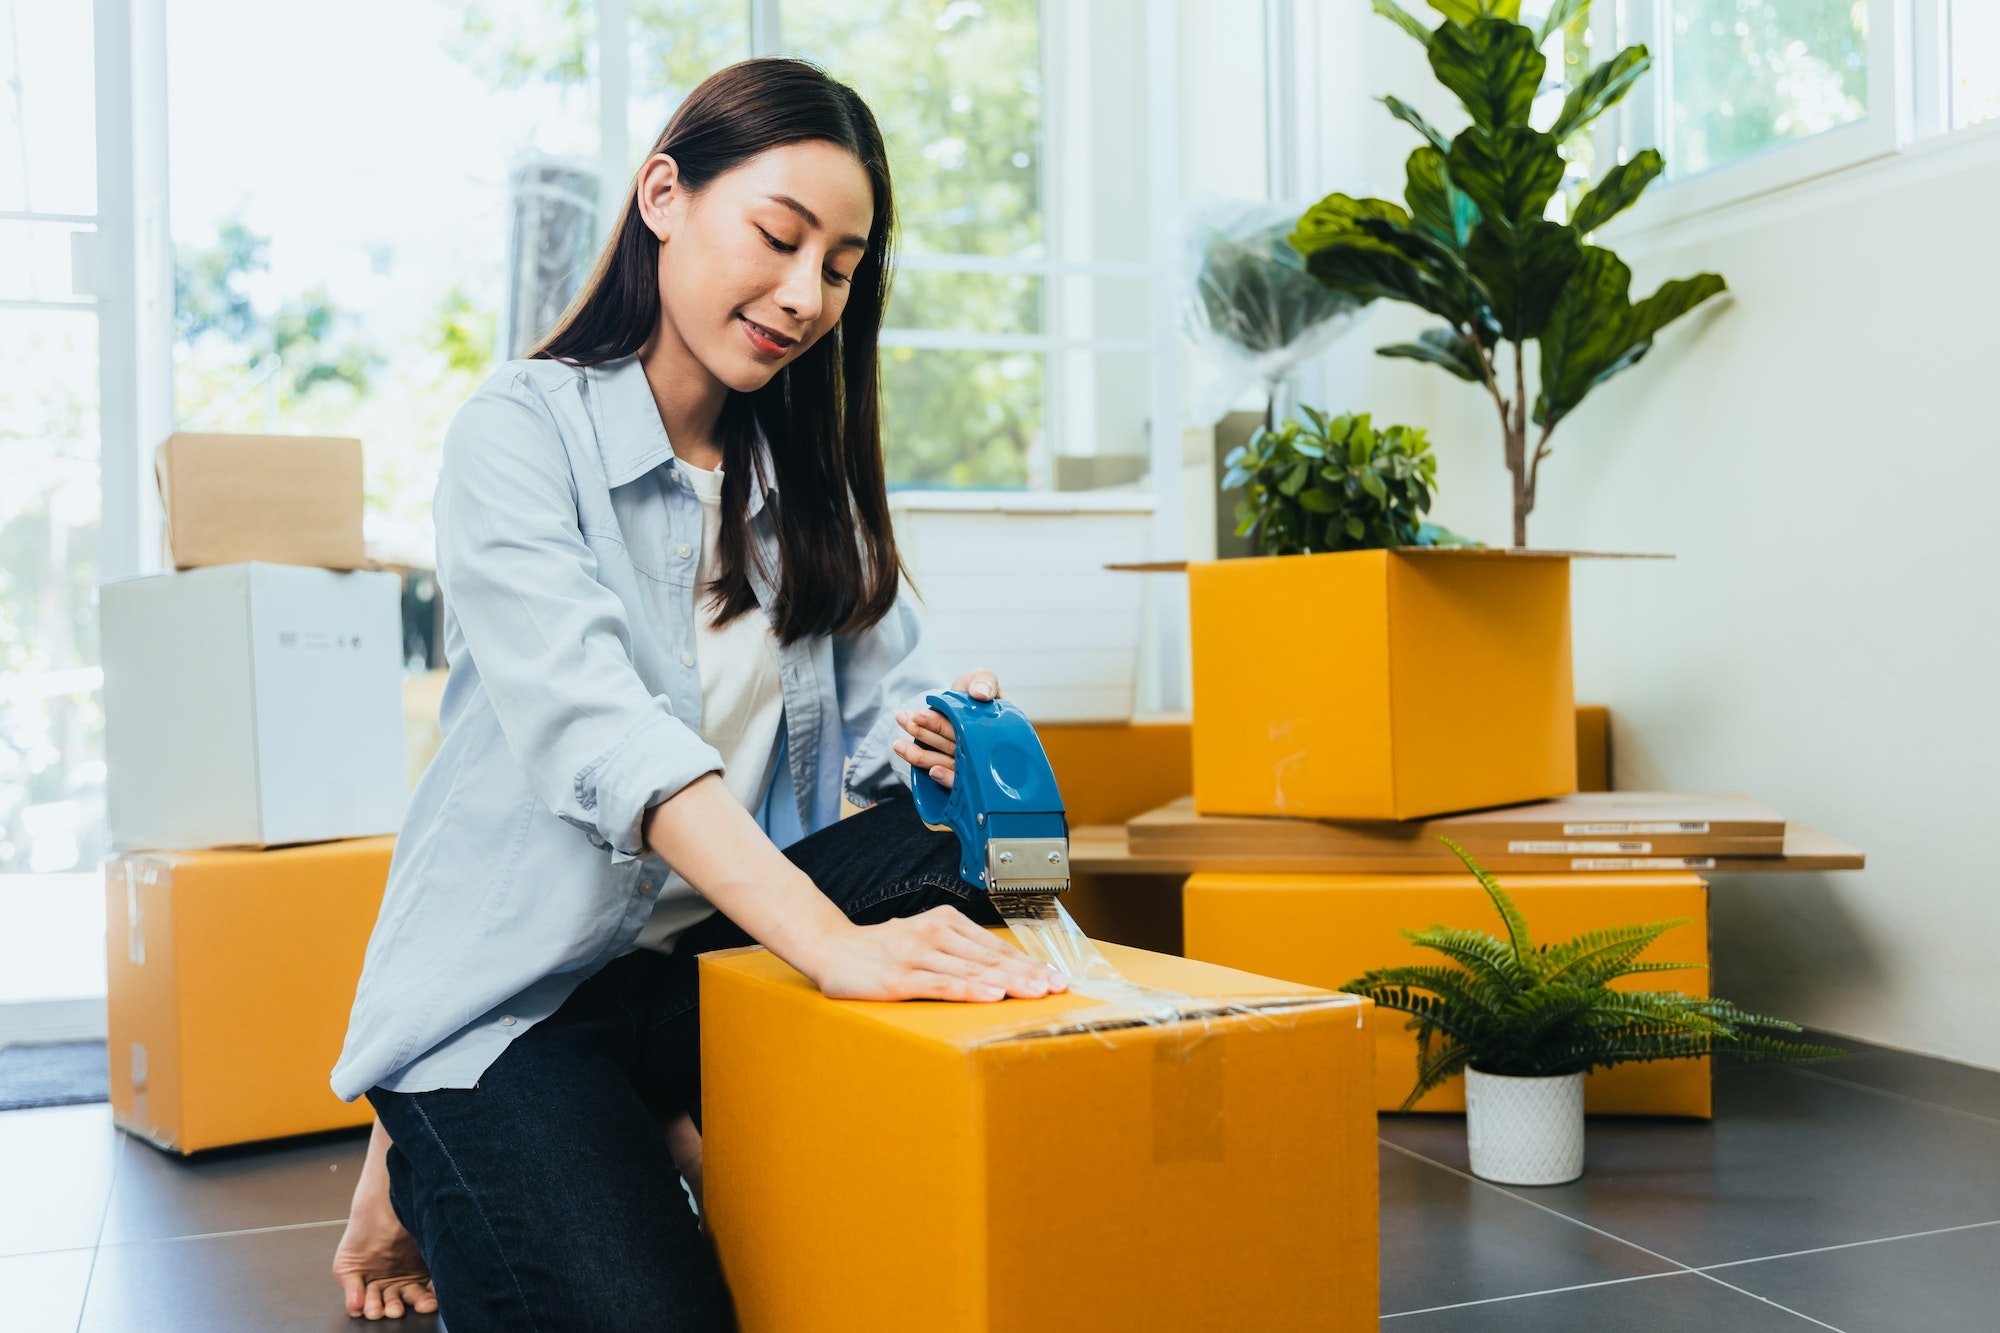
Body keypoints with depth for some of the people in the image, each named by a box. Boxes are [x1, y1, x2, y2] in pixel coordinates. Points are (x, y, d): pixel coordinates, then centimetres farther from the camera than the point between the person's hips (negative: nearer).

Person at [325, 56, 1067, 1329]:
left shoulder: (809, 470, 10)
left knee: (960, 849, -22)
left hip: (712, 960, 5)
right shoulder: (523, 433, -12)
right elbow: (596, 725, -28)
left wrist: (939, 733, -25)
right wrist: (834, 940, -41)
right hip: (514, 990, -5)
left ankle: (676, 1143, -2)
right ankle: (437, 1172, 9)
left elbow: (885, 689, 1)